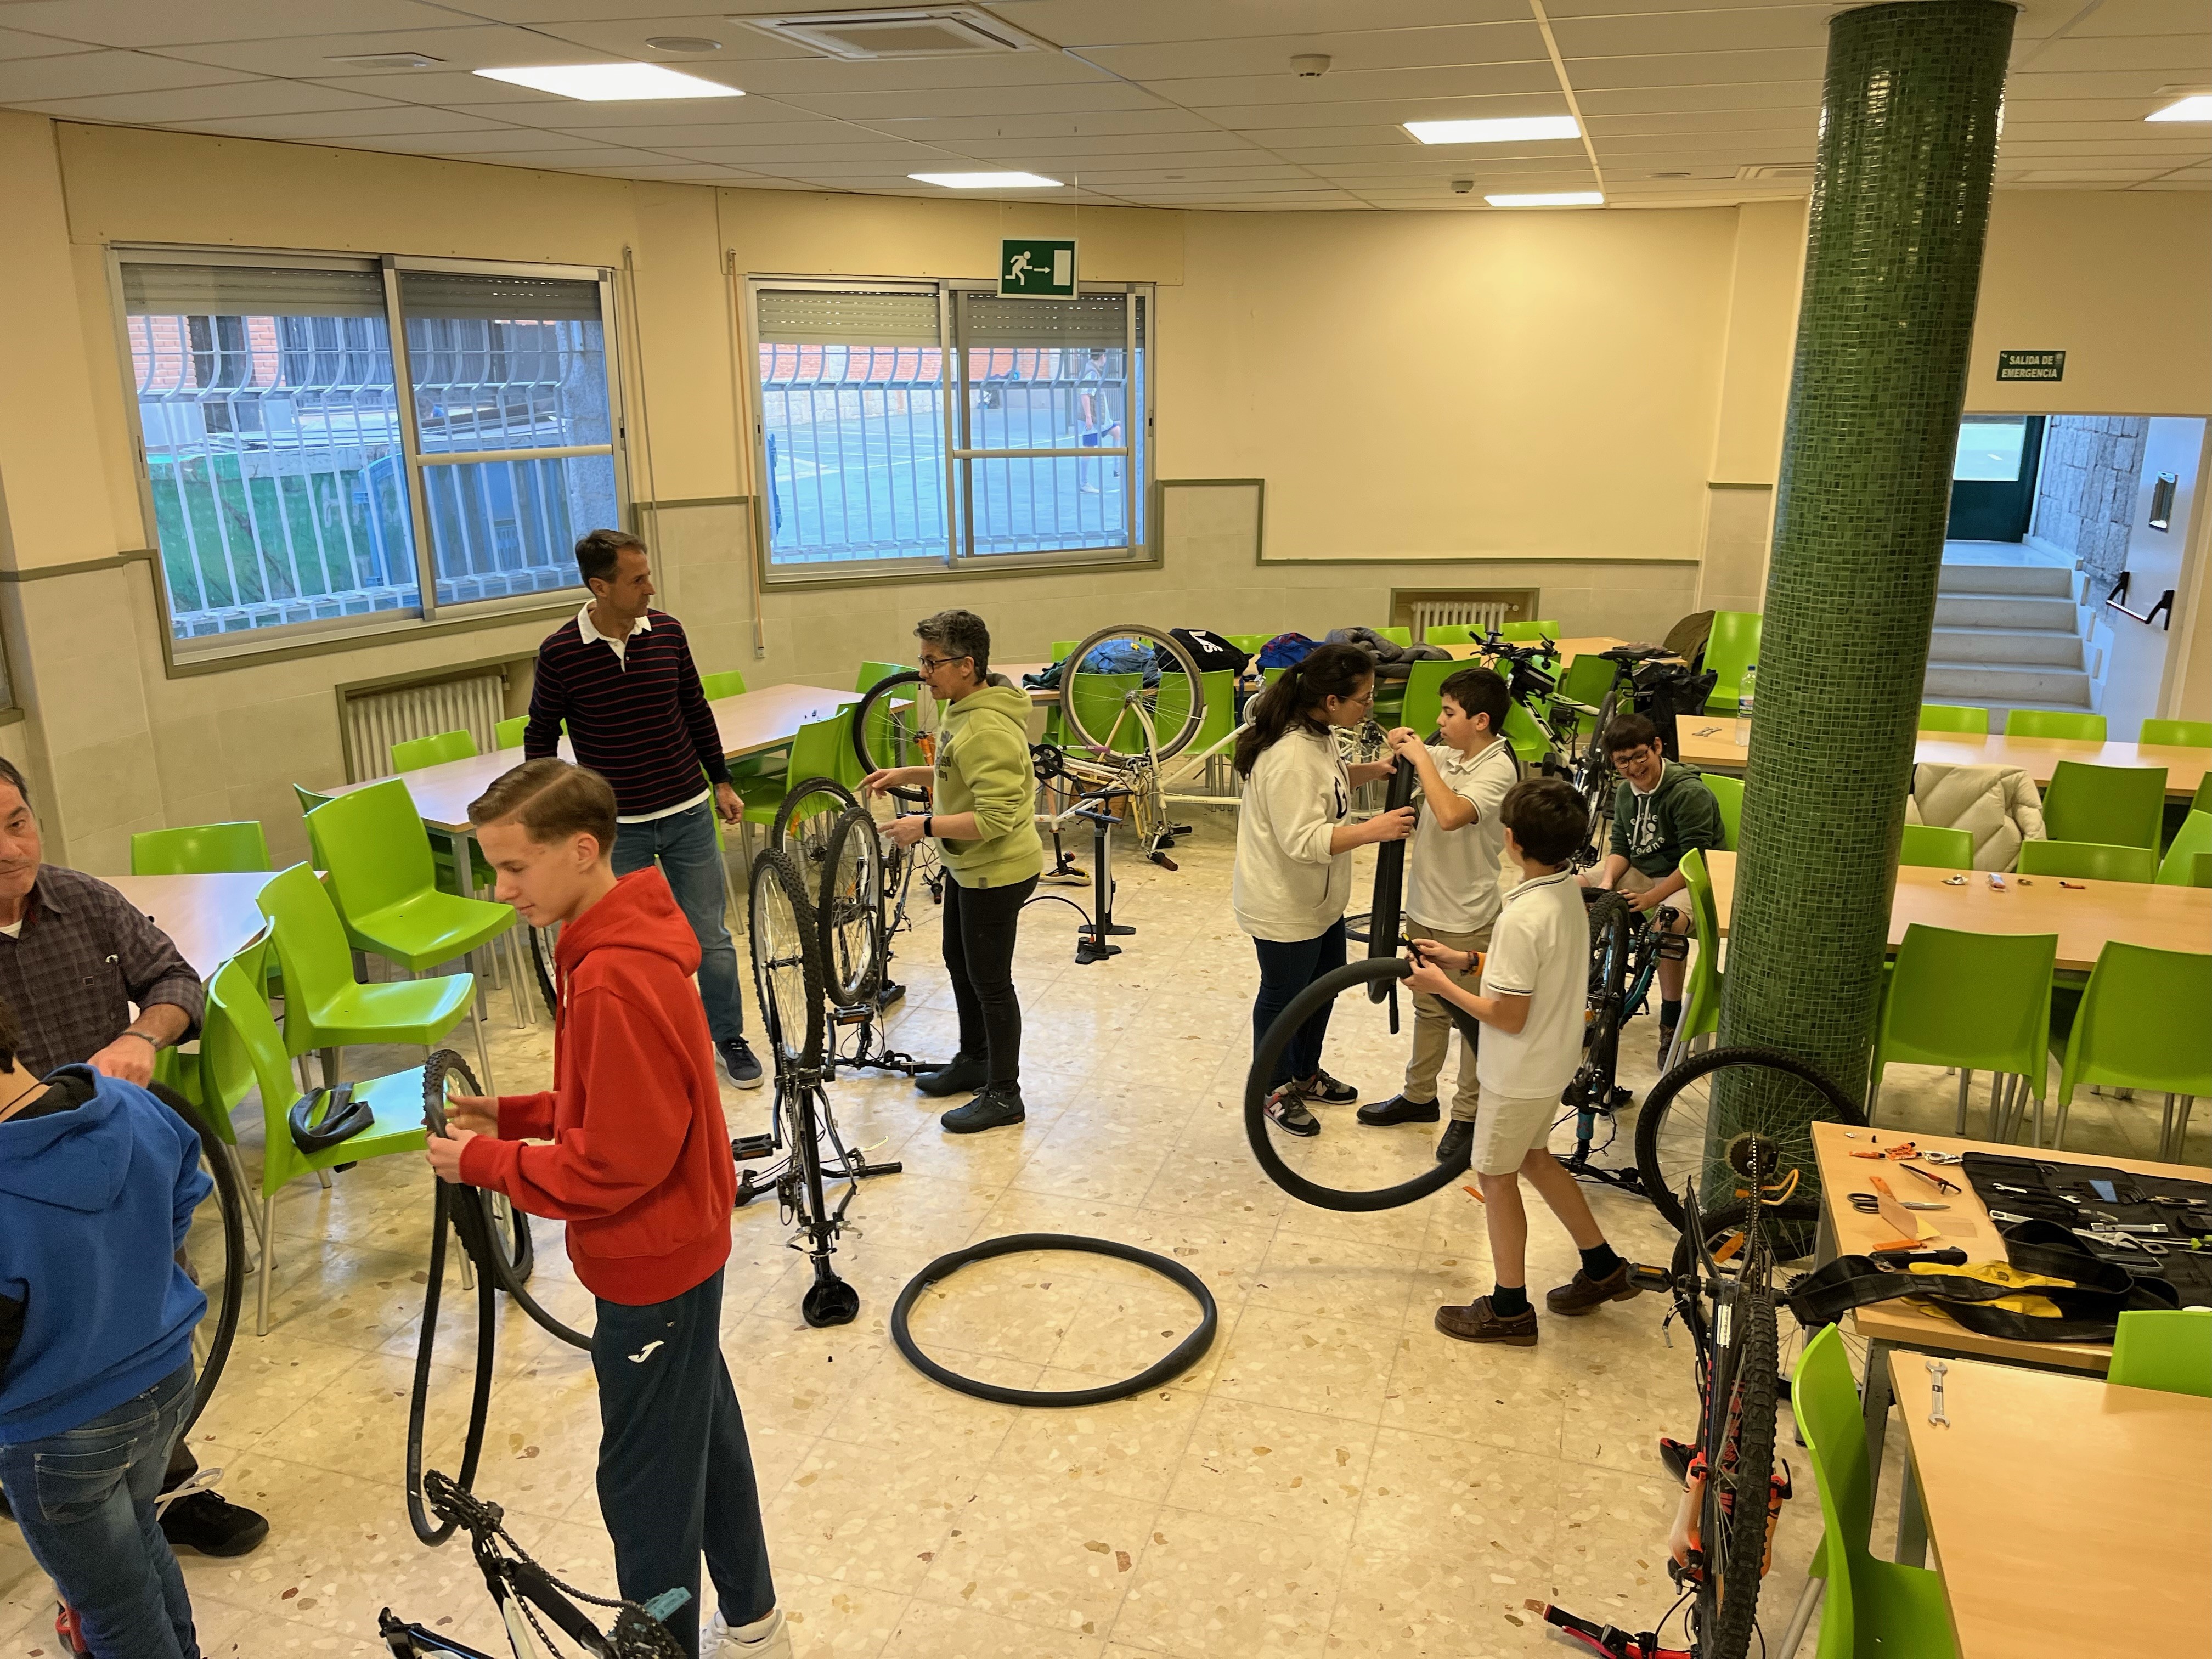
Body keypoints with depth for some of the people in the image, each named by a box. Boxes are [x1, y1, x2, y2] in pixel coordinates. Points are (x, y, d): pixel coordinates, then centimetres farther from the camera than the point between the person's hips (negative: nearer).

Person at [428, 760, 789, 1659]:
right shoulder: (624, 938, 2)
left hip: (648, 1269, -10)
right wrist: (516, 1115, 2)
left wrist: (484, 1163, -15)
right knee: (704, 1437, 24)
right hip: (680, 1248, 10)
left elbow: (614, 1165, -25)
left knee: (645, 1481, 8)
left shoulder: (613, 983, -29)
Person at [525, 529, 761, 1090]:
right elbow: (540, 735, 2)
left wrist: (721, 782, 13)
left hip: (687, 813, 2)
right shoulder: (560, 652, -10)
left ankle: (729, 1036, 28)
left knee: (711, 936, 10)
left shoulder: (667, 632, -2)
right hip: (616, 827, -2)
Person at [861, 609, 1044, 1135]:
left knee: (989, 981, 2)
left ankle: (1003, 1095, 17)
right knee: (960, 963, 23)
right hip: (968, 866, 11)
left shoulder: (989, 730, -29)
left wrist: (925, 826, -27)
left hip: (996, 872, -11)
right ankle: (973, 1060, 42)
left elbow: (996, 818, -32)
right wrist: (907, 774, 10)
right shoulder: (965, 708, 4)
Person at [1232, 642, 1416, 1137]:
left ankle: (1305, 1073, 46)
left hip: (1320, 898, 10)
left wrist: (1372, 771, 1)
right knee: (1283, 996, 10)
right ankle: (1274, 1090, 32)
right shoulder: (1290, 757, -32)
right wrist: (1373, 830, -39)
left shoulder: (1317, 733, -1)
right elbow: (1304, 840, -34)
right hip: (1283, 905, -10)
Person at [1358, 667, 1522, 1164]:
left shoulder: (1498, 769, -20)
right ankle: (1418, 1096, 35)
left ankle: (1468, 1114, 20)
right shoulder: (1446, 755, 2)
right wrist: (1403, 747, -5)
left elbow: (1451, 814, -37)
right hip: (1424, 904, 8)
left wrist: (1421, 758, -27)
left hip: (1467, 917, -8)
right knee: (1429, 1007, 21)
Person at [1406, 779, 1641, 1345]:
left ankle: (1509, 1309, 22)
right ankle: (1603, 1268, 38)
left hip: (1520, 1073, -9)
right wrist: (1465, 959, 9)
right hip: (1554, 1059, 9)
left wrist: (1443, 986, -15)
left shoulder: (1522, 916, -31)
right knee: (1532, 1157, 26)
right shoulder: (1569, 890, -3)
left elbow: (1508, 1016, -27)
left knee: (1496, 1175, 8)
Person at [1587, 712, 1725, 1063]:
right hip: (1641, 872, 7)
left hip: (1689, 882, -7)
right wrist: (1606, 882, -14)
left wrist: (1652, 898, -30)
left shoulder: (1690, 792, -21)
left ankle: (1671, 1023, -22)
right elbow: (1621, 846, 7)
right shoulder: (1625, 791, 3)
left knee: (1668, 923, -38)